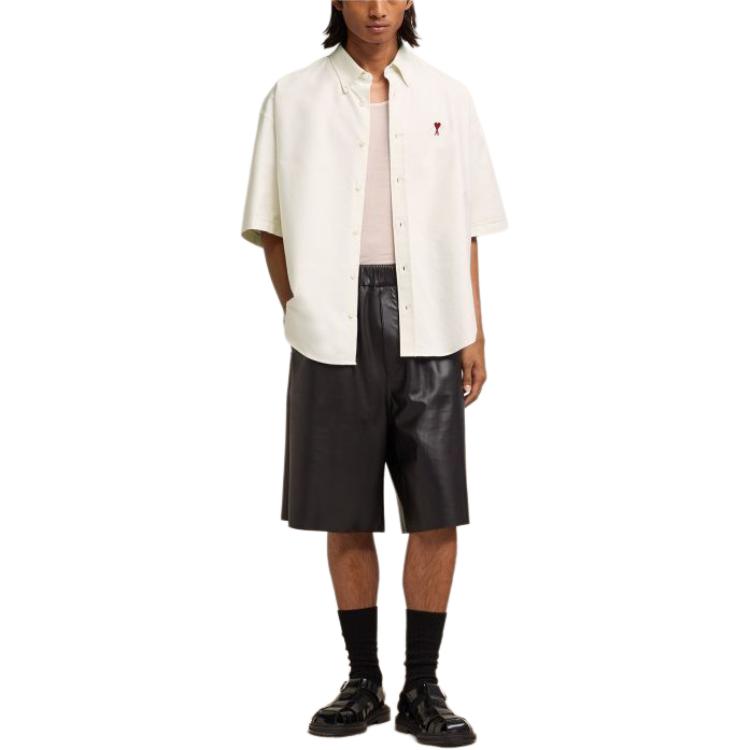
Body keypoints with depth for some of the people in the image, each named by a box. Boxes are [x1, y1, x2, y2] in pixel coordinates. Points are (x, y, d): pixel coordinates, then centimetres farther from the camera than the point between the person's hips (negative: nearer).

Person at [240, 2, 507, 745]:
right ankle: (362, 681, 18)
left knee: (436, 513, -2)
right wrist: (298, 312, -3)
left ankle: (422, 688, 11)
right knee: (346, 515, 5)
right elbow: (271, 222, 7)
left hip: (427, 324, 1)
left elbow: (464, 227, 9)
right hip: (336, 328, 0)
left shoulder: (446, 96, 8)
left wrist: (475, 332, 4)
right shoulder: (294, 96, 5)